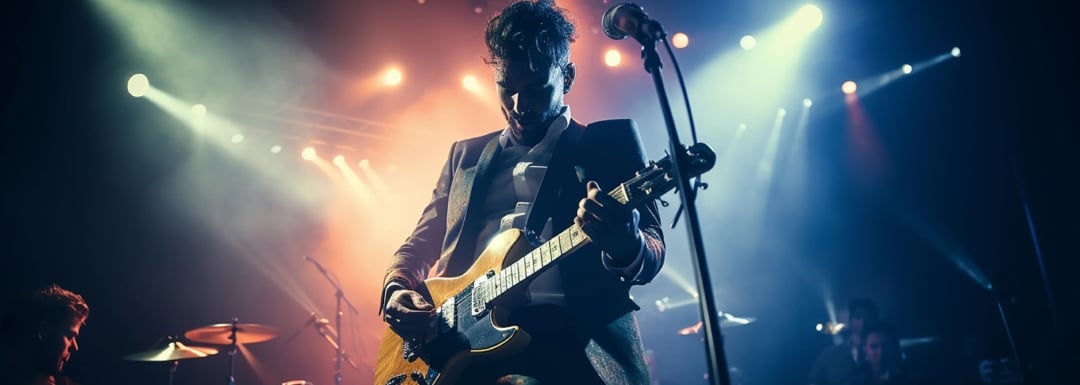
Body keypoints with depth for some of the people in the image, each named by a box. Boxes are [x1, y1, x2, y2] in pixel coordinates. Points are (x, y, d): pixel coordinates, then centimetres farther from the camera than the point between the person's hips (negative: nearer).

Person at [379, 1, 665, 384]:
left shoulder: (612, 142, 8)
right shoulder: (465, 154, 20)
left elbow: (652, 252, -1)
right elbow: (418, 245, 23)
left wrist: (624, 244, -24)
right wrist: (396, 291, 1)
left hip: (570, 345, -3)